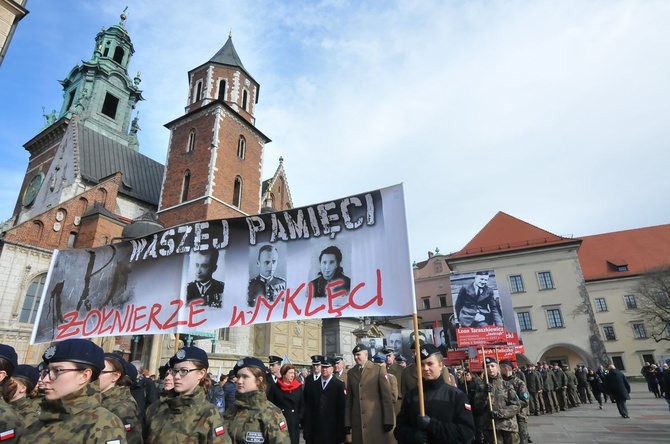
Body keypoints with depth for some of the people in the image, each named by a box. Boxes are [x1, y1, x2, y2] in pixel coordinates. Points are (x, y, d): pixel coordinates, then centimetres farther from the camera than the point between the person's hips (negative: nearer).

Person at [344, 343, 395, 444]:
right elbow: (349, 399, 10)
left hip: (376, 419, -3)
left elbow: (386, 396, -5)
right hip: (357, 421, 3)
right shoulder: (351, 373, 10)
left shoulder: (379, 370, -2)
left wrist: (388, 420, -8)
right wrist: (347, 422, 7)